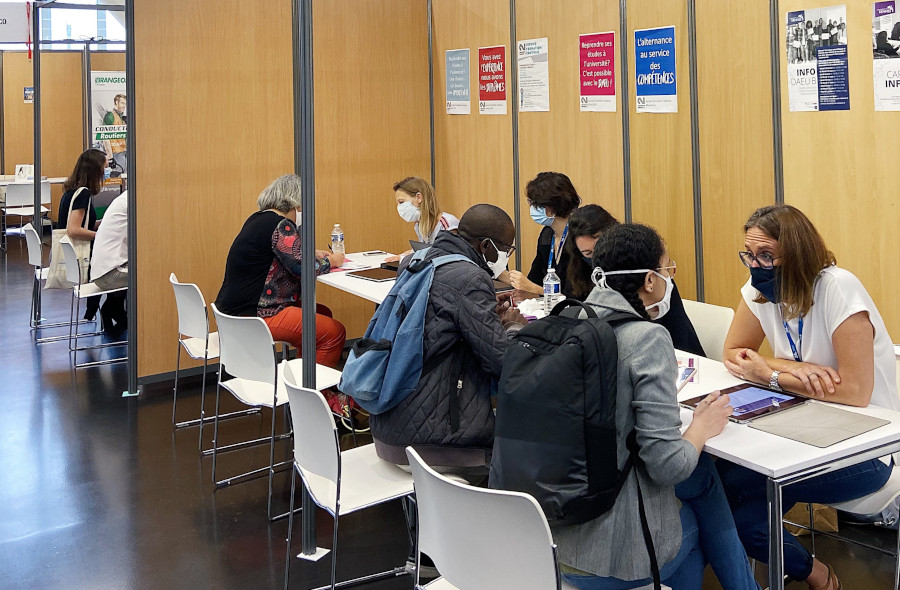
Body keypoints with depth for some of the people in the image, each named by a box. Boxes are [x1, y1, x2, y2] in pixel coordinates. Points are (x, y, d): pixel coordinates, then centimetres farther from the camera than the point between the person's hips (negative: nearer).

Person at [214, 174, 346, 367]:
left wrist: (313, 253, 19)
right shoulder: (281, 226, -16)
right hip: (254, 316, -11)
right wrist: (330, 262, 1)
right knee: (335, 333, -7)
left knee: (323, 314, 21)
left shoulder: (258, 219, 14)